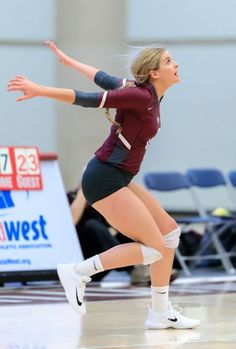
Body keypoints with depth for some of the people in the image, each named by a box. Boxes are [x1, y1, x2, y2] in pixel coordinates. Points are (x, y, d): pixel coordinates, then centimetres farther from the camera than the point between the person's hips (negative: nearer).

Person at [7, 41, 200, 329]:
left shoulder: (147, 93, 9)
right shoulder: (141, 96, -19)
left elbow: (103, 79, 21)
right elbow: (89, 99, -22)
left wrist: (69, 61, 34)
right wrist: (39, 91, -23)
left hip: (118, 178, 10)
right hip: (105, 179, -10)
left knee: (169, 230, 10)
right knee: (156, 248, -9)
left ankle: (160, 313, 14)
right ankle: (79, 272, -6)